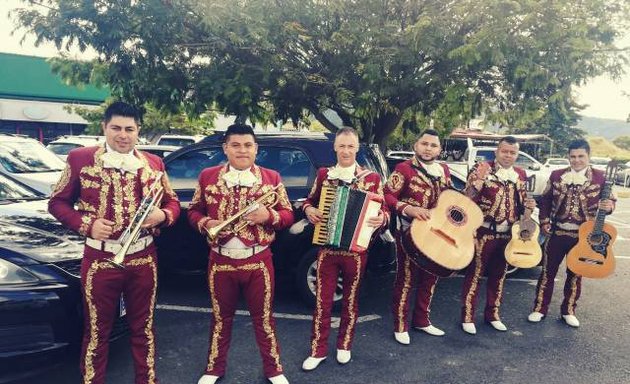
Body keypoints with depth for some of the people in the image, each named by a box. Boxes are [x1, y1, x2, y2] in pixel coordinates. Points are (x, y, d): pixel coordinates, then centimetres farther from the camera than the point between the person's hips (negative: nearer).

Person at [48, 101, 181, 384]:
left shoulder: (153, 163, 5)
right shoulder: (80, 159, -2)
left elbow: (172, 202, 11)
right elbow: (57, 202, 3)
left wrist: (162, 215, -12)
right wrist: (86, 224, -14)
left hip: (144, 259, 3)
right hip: (100, 260, -2)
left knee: (143, 327, 16)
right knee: (97, 330, 11)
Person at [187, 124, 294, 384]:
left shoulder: (271, 177, 1)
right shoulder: (208, 176, 2)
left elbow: (288, 215, 2)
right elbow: (193, 211, 8)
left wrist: (269, 215, -18)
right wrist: (206, 223, -13)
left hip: (258, 261, -1)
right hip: (220, 261, 1)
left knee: (264, 317, 12)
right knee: (221, 317, 17)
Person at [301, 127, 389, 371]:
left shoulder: (372, 177, -3)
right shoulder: (324, 174, 2)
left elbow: (383, 210, 2)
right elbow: (310, 201, 14)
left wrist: (382, 218, -20)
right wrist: (309, 210, -7)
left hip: (356, 250, -1)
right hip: (326, 248, 1)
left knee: (350, 301, 15)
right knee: (323, 302, 7)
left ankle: (344, 346, 35)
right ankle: (318, 350, 23)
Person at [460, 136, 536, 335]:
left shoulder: (521, 175, 10)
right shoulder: (481, 168, -7)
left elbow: (520, 202, 20)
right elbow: (467, 197, -13)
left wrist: (528, 205, -2)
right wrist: (479, 179, -29)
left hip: (508, 234, 6)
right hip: (483, 232, -5)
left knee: (499, 275, 14)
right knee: (474, 273, 0)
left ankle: (492, 314, 29)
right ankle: (467, 317, 9)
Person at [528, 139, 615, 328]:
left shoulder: (600, 177, -2)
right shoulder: (556, 175, 2)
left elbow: (610, 200, 3)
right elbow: (545, 199, 8)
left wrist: (609, 205, -21)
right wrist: (544, 222, 0)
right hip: (556, 232, 1)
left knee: (575, 274, 11)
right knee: (548, 271, 8)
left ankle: (568, 311, 27)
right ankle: (540, 308, 19)